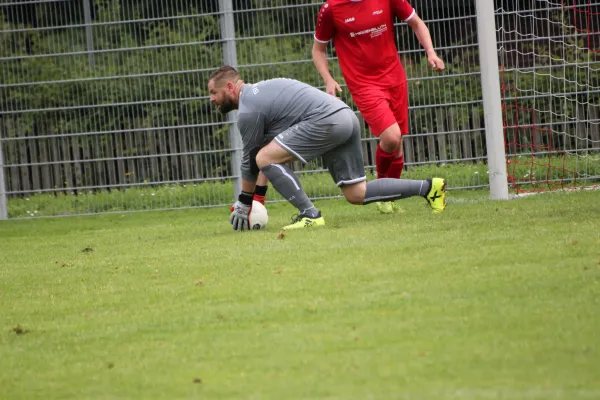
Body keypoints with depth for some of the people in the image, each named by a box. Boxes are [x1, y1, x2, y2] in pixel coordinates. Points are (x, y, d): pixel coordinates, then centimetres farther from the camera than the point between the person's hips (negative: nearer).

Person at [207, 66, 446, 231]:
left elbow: (250, 161, 2)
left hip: (326, 121, -10)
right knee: (357, 194, 13)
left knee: (264, 158, -9)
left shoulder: (248, 111, -5)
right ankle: (428, 187, 13)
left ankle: (310, 214, -11)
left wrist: (244, 202, 13)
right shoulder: (260, 90, 24)